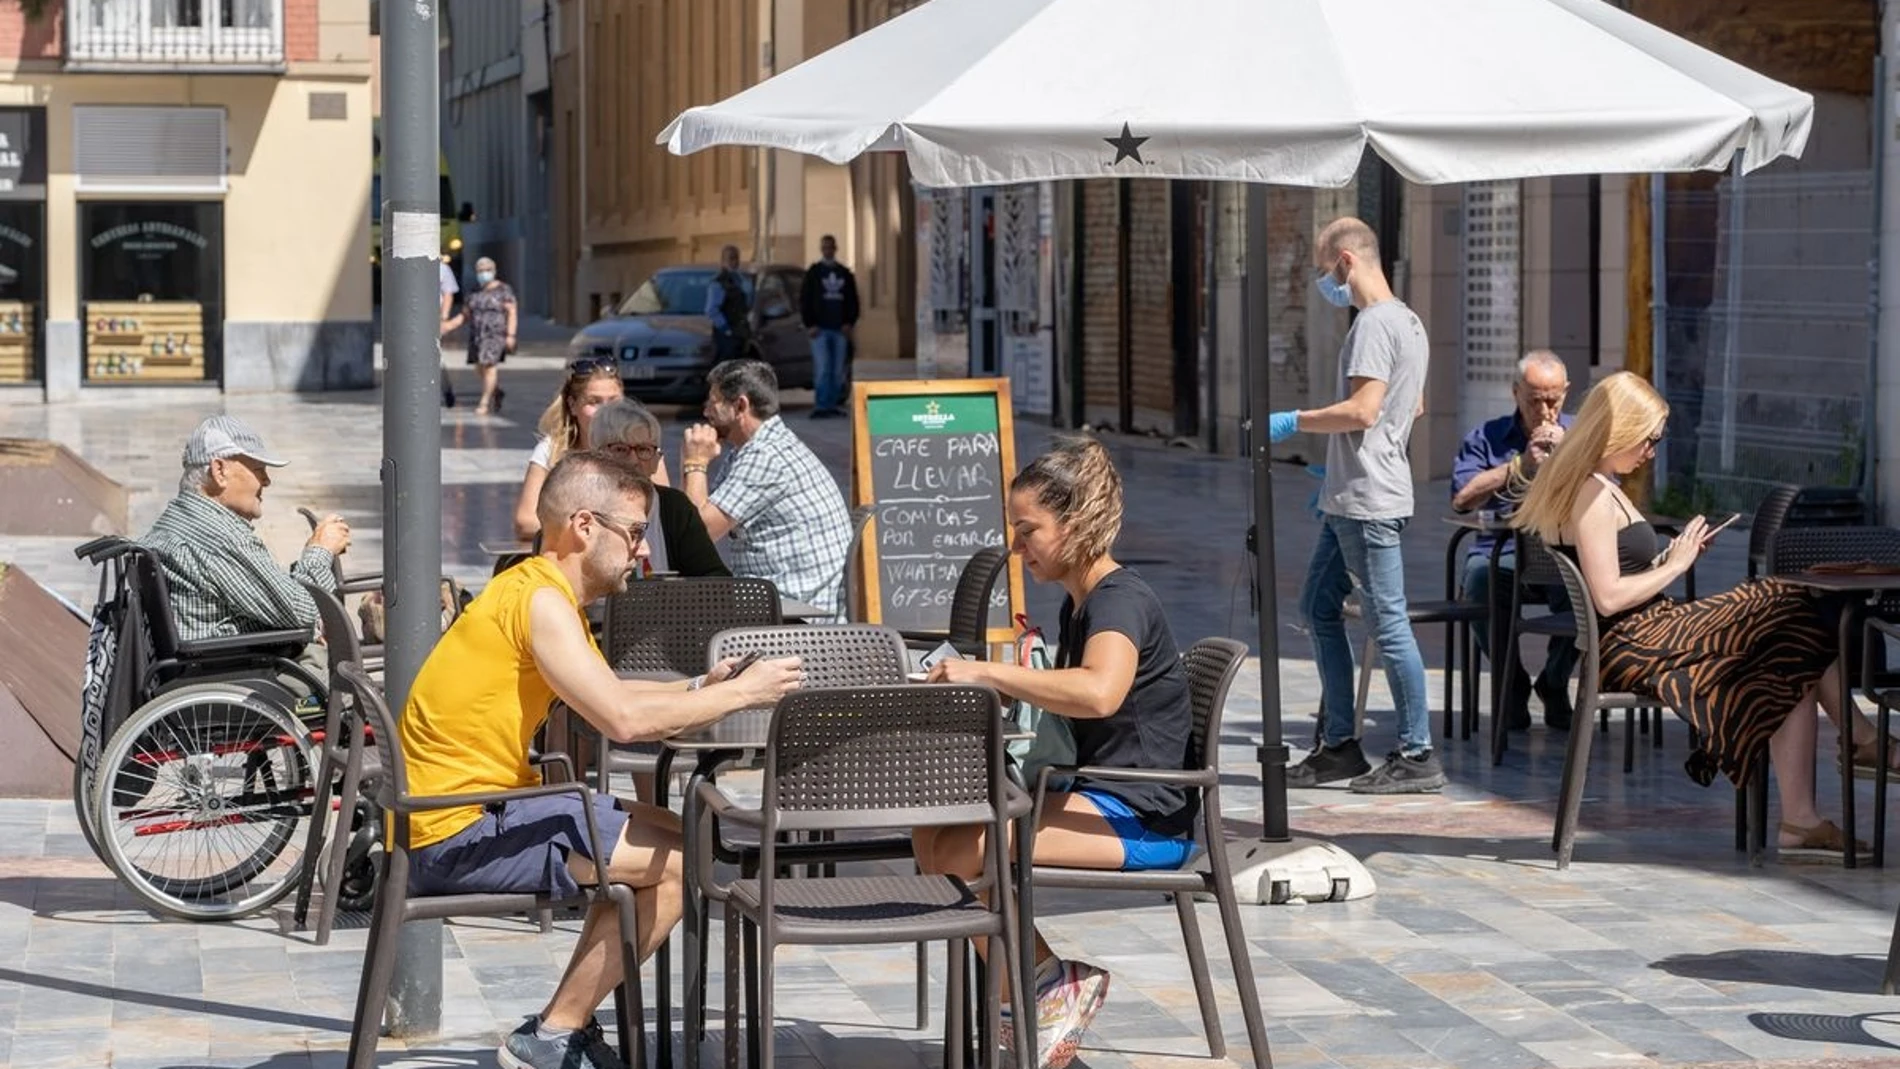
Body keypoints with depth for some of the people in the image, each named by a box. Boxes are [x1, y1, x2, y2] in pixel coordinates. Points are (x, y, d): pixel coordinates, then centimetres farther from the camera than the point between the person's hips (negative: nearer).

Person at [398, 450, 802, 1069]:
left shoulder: (543, 593, 15)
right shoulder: (540, 600, -18)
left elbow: (610, 695, 20)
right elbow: (624, 719, -25)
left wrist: (702, 688, 4)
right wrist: (741, 694, -14)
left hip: (481, 811, 11)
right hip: (458, 835, -11)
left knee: (670, 835, 15)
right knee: (677, 862, -11)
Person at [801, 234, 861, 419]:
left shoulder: (845, 274, 13)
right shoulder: (813, 273, 5)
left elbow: (853, 300, 14)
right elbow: (804, 299, 2)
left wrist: (850, 322, 1)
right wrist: (810, 325, -7)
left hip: (840, 329, 3)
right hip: (820, 329, -3)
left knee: (837, 371, 3)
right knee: (823, 369, -11)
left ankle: (832, 404, 9)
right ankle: (821, 406, -12)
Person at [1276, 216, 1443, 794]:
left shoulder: (1374, 324, -15)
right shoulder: (1408, 322, 17)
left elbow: (1362, 410, -24)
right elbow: (1414, 407, 26)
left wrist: (1292, 422, -12)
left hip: (1367, 503, -11)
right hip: (1349, 500, 11)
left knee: (1388, 622, -7)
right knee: (1319, 607, 14)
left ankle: (1418, 755, -2)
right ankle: (1339, 745, 17)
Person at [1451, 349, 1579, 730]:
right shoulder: (1486, 437, 14)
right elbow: (1461, 499, -3)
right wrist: (1521, 465, -6)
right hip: (1501, 551, 0)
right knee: (1481, 578, -35)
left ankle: (1555, 684, -6)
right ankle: (1512, 685, -8)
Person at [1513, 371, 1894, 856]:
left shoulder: (1597, 487, 18)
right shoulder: (1593, 495, -14)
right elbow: (1609, 597, -21)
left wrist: (1673, 554, 11)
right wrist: (1676, 565, -10)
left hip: (1645, 634, 10)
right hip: (1629, 646, -10)